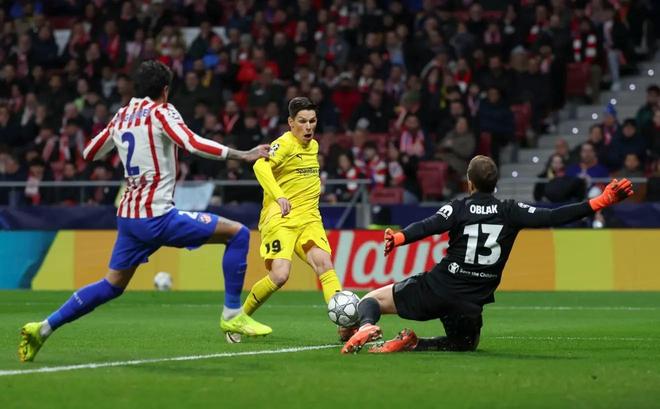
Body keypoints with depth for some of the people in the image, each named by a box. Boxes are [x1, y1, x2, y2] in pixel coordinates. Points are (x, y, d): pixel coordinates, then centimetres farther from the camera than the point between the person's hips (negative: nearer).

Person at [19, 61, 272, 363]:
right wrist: (242, 156, -24)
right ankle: (232, 315, -2)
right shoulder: (160, 111, -6)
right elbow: (192, 144, -23)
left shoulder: (122, 115, 13)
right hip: (156, 216, -8)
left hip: (128, 216, 8)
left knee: (112, 286, 19)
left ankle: (43, 328, 12)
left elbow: (89, 153, 25)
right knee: (238, 234, -2)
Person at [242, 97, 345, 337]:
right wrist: (279, 196, -43)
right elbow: (261, 166, -31)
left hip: (309, 218, 6)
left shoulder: (314, 145, 15)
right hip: (281, 218, -6)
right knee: (279, 275, -19)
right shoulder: (284, 144, -11)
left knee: (324, 263, -18)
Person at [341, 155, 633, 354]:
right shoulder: (511, 212, 1)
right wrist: (602, 202, -4)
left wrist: (397, 239, -24)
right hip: (469, 305, 1)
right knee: (466, 344, 32)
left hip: (436, 288, -1)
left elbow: (429, 226, -17)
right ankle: (414, 344, 1)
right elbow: (552, 218, -5)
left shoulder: (458, 207, -1)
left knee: (371, 300, 15)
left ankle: (366, 327, -24)